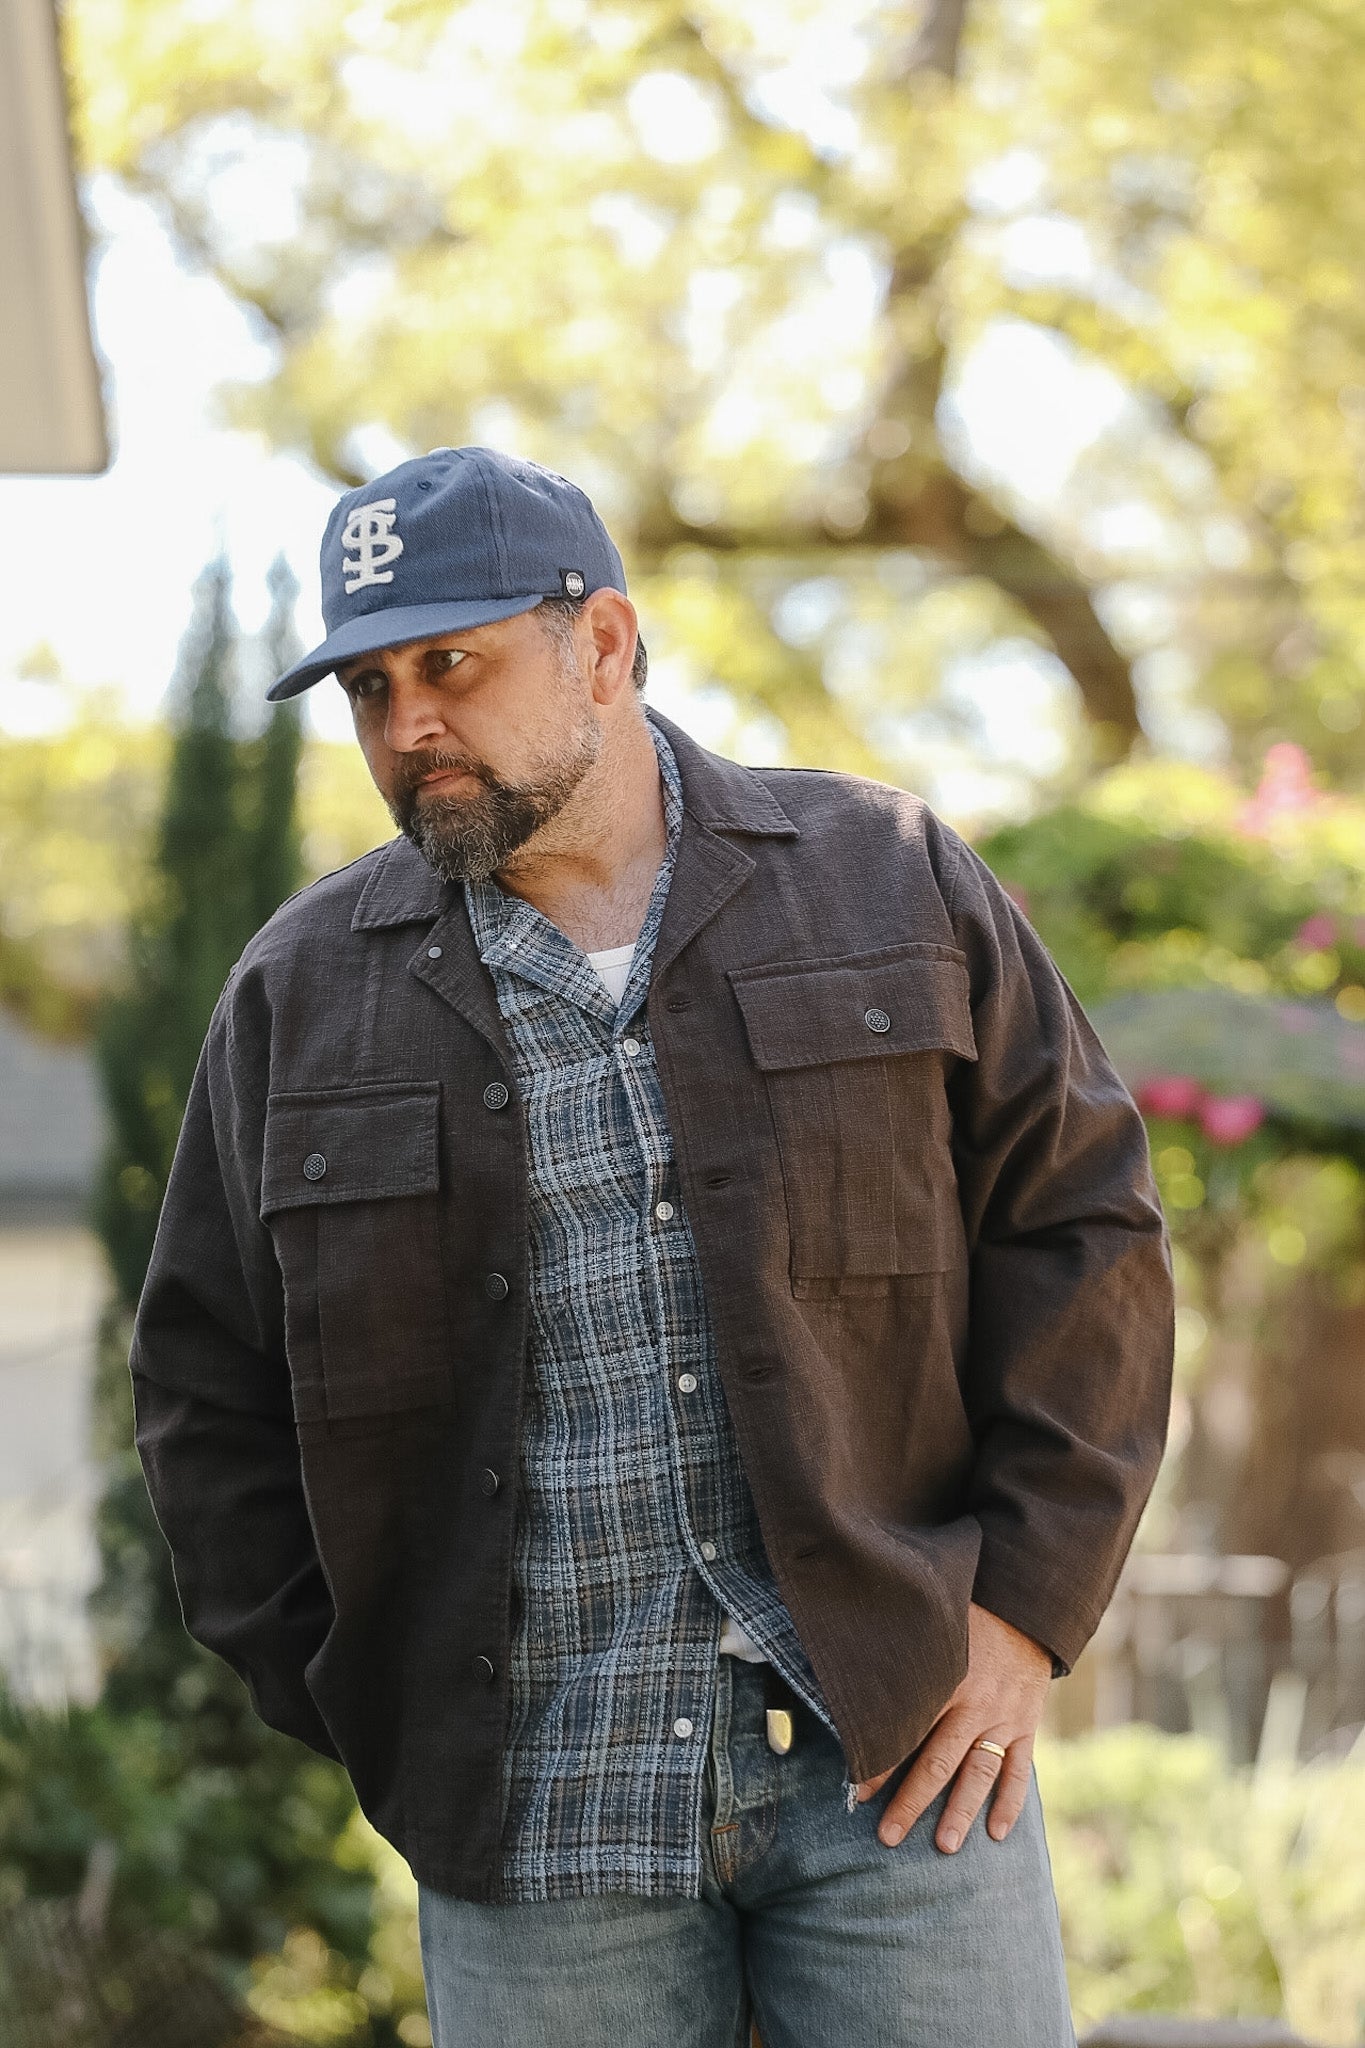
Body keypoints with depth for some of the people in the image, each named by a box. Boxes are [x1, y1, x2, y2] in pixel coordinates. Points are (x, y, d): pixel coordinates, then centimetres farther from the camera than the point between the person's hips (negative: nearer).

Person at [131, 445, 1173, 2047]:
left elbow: (1081, 1224, 4)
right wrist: (367, 1714, 2)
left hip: (893, 1749, -1)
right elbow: (210, 1393, 10)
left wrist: (1025, 1608, -4)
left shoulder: (887, 881, 5)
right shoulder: (301, 995, 7)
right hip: (530, 1811, 1)